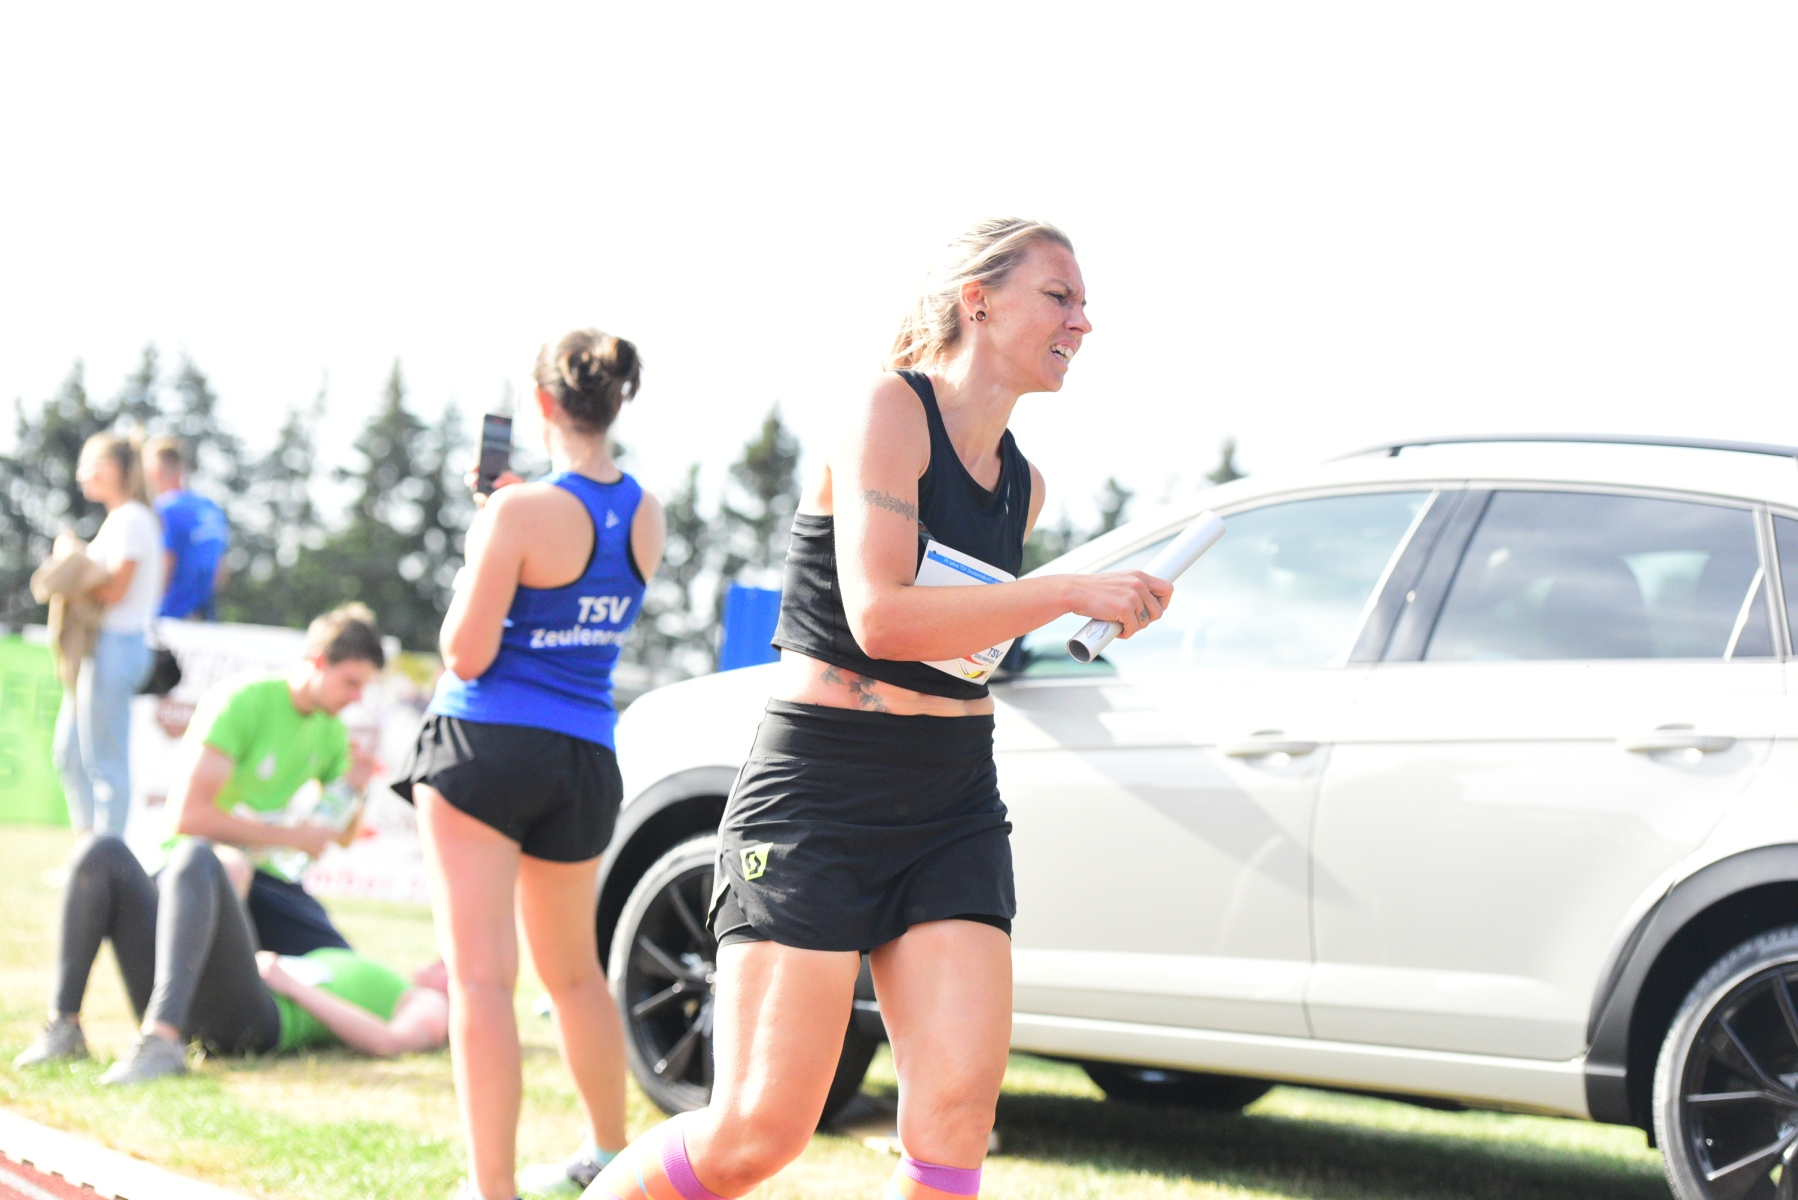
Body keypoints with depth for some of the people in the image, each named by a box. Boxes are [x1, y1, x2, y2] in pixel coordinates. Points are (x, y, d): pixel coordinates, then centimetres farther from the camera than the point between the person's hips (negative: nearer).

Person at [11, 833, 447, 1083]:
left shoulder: (430, 1009, 20)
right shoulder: (361, 983, 44)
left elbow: (388, 1042, -7)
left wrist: (293, 985, -6)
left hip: (247, 1017, -7)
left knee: (195, 857, -28)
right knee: (102, 854, -4)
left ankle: (161, 1043, -43)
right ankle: (64, 1028, -15)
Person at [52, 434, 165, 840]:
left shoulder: (130, 520, -13)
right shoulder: (118, 520, 18)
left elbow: (114, 590, -19)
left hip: (115, 646, -11)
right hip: (97, 646, 11)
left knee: (104, 761, -6)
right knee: (69, 756, 16)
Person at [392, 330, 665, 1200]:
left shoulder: (519, 512, -16)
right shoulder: (645, 516, 4)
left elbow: (466, 654, -14)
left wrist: (477, 547, 1)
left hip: (485, 749, -7)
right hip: (586, 760, 7)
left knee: (481, 975, -6)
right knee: (573, 971, 24)